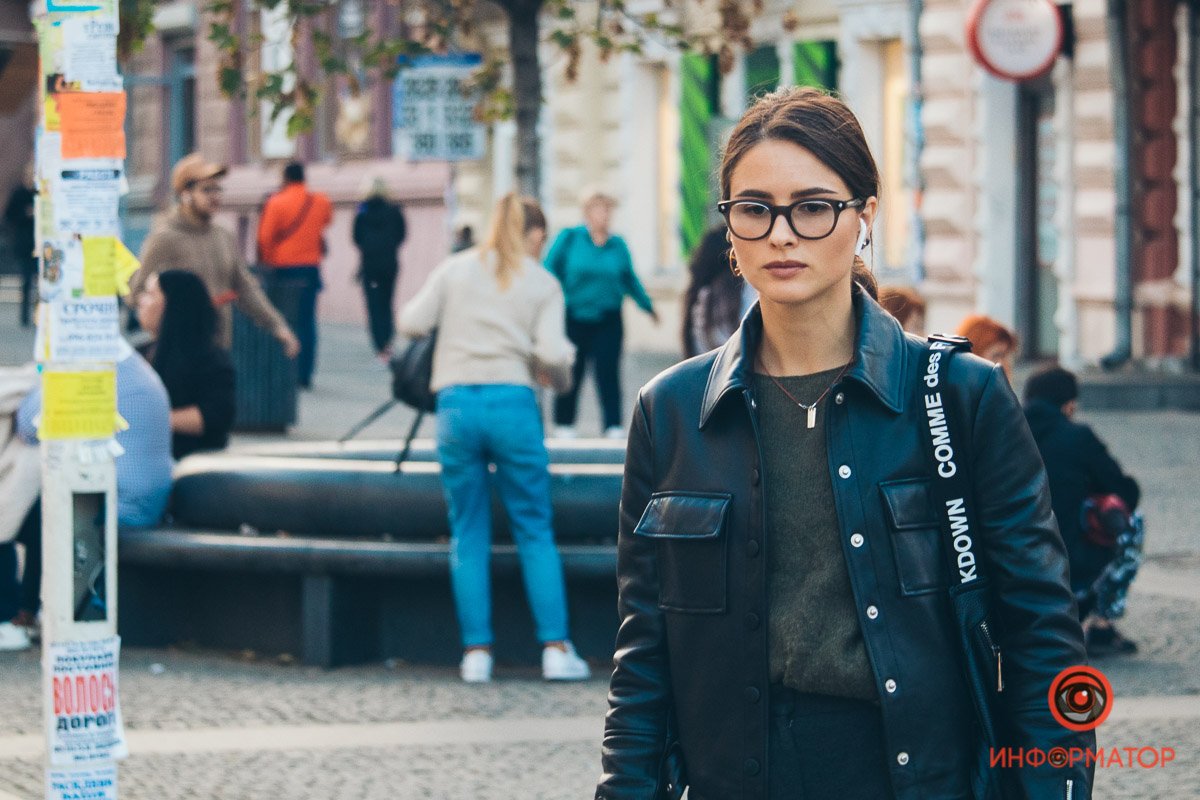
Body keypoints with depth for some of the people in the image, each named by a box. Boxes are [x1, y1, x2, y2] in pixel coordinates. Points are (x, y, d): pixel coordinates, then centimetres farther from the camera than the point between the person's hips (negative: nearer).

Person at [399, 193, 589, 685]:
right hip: (512, 402, -1)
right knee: (535, 531, 7)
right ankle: (556, 649, 3)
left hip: (456, 404, 1)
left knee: (468, 535, 8)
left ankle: (476, 652, 4)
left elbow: (411, 323, 3)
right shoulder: (543, 284, 7)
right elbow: (553, 353, -5)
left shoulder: (455, 269, 11)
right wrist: (559, 380, 16)